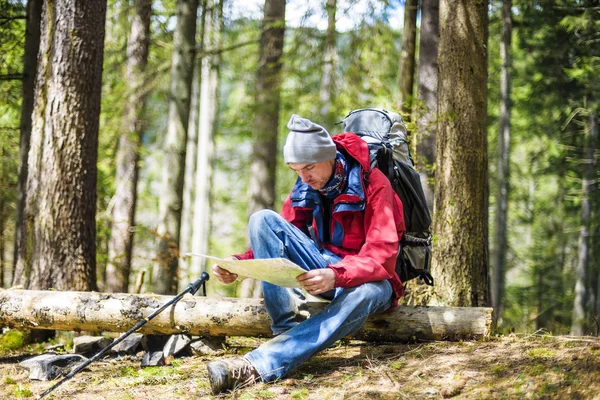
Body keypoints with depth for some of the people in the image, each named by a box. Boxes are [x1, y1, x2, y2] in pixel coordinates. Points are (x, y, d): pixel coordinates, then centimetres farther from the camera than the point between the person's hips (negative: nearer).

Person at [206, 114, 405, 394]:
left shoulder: (372, 183, -16)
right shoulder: (305, 188, 1)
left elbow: (382, 254, -25)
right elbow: (276, 240, 3)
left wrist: (337, 276, -43)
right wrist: (239, 264, -18)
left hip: (366, 279, -5)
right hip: (324, 270, 5)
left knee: (364, 295, -44)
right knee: (263, 220, -15)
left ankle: (257, 366, -55)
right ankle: (288, 329, -26)